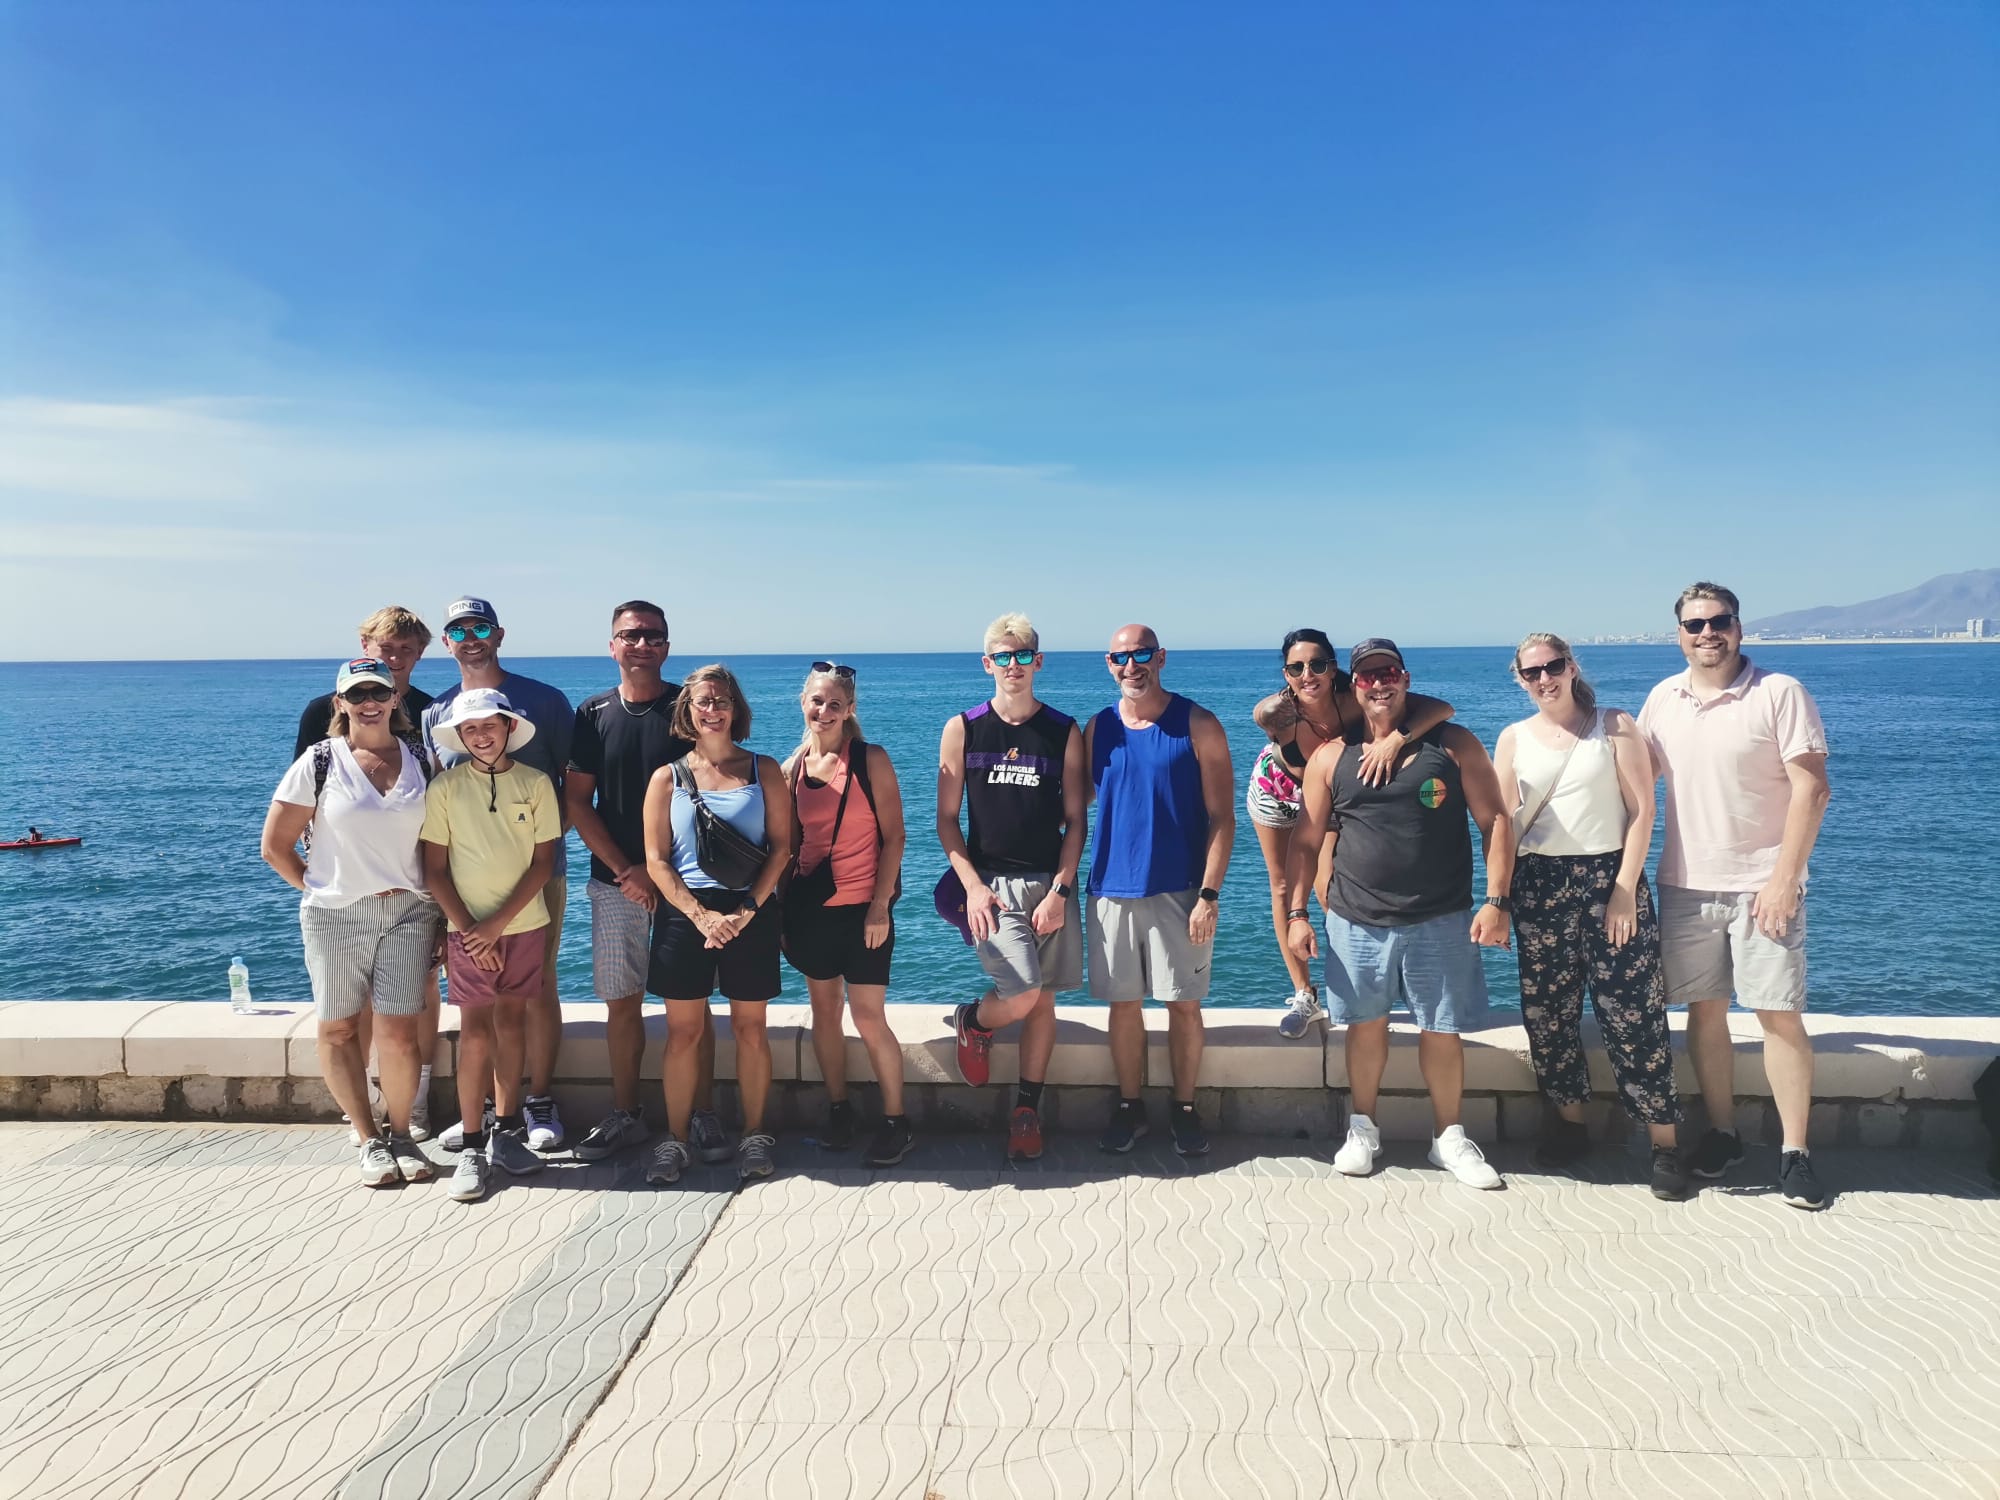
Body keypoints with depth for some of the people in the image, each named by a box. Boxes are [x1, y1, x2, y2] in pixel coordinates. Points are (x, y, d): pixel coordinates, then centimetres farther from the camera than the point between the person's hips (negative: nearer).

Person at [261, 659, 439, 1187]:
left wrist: (442, 912, 3)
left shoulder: (418, 761, 4)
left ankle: (400, 1134, 18)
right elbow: (275, 846, 2)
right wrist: (320, 888, 3)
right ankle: (370, 1139, 24)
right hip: (336, 916, 0)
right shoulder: (321, 761, -2)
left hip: (408, 913, 1)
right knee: (337, 1029, 8)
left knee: (398, 1032, -3)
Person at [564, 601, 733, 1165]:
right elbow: (577, 802, 4)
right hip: (614, 881, 2)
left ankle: (702, 1116, 10)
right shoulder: (593, 714, 5)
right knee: (621, 1002, 8)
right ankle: (625, 1115, 21)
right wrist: (625, 871, -6)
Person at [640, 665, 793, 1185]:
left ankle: (754, 1135, 16)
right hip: (685, 913, 0)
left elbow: (781, 846, 0)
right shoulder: (667, 779, 5)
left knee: (750, 1028, 6)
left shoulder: (763, 770, 5)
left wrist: (748, 910, -11)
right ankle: (675, 1140, 14)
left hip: (751, 913, 0)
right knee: (682, 1031, 4)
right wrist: (701, 915, -12)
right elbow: (656, 859, 0)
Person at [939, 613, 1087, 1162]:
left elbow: (1075, 820, 4)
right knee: (1023, 994, -15)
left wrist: (1059, 890, -7)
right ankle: (970, 1020, 18)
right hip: (990, 883, -2)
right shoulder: (963, 729, 1)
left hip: (1051, 884, 2)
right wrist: (973, 887, -8)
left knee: (1043, 1002, 6)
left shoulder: (1064, 731, 3)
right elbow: (946, 818, 2)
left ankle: (1027, 1110, 21)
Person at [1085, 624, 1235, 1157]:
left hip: (1179, 892, -2)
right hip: (1112, 889, 3)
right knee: (1123, 1005, 9)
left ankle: (1184, 1108, 22)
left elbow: (1221, 817, -6)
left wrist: (1209, 895, -13)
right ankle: (1129, 1107, 24)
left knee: (1184, 1005, 5)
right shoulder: (1098, 728, 6)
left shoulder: (1198, 725, -4)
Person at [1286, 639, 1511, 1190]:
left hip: (1440, 923, 0)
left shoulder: (1453, 745, 0)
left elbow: (1495, 820, 0)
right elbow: (1306, 840, 6)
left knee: (1442, 1031, 6)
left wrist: (1496, 901, -8)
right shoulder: (1331, 757, 3)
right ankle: (1363, 1128, 29)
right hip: (1357, 923, 1)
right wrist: (1296, 913, 1)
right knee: (1366, 1025, 11)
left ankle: (1448, 1138, 25)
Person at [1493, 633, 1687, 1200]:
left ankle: (1664, 1143, 5)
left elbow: (1641, 811, -3)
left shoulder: (1615, 726, 2)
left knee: (1632, 1013, -4)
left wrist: (1624, 890, -11)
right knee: (1548, 1010, 7)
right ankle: (1570, 1121, 24)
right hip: (1540, 885, 3)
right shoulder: (1514, 738, 8)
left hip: (1611, 877, -2)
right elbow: (1500, 822, 7)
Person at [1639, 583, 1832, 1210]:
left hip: (1763, 884, -4)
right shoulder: (1662, 699, 6)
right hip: (1685, 885, 4)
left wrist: (1784, 878, -16)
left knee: (1780, 1015, -1)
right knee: (1704, 1010, 9)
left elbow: (1811, 789, -11)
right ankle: (1721, 1133, 23)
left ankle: (1795, 1152, 10)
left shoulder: (1780, 693, -7)